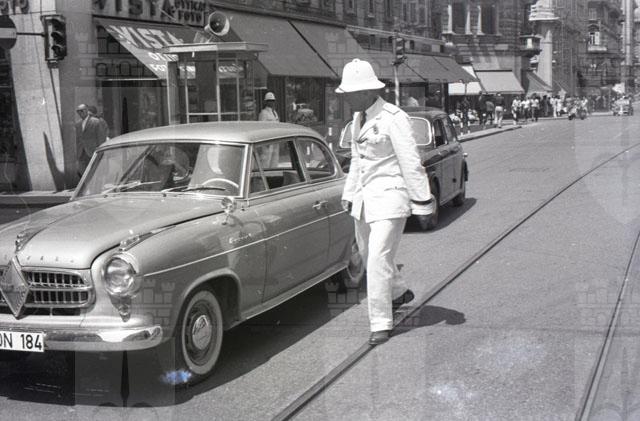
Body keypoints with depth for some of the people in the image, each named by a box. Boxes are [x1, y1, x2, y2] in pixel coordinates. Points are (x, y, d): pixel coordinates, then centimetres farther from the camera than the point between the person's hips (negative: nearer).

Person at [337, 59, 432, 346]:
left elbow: (411, 163, -14)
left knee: (378, 259, -11)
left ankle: (381, 324, -4)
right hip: (364, 198, 9)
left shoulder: (393, 118, -14)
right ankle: (399, 293, 42)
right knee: (368, 254, 18)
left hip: (389, 196, -9)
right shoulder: (358, 120, 11)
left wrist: (421, 202, -13)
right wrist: (349, 194, 21)